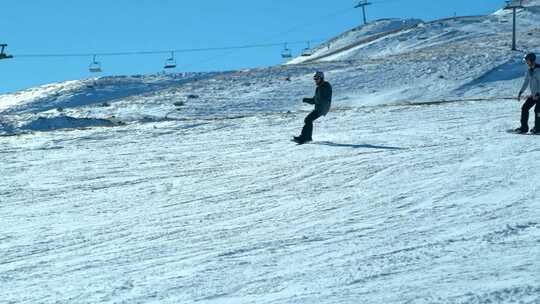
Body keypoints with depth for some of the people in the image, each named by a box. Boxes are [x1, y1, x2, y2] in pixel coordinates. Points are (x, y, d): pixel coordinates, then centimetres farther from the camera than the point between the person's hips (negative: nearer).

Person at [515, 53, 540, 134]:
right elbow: (526, 83, 14)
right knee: (524, 108, -1)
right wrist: (520, 93, 5)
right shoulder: (528, 71, 8)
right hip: (533, 94, 7)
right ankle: (524, 127, 4)